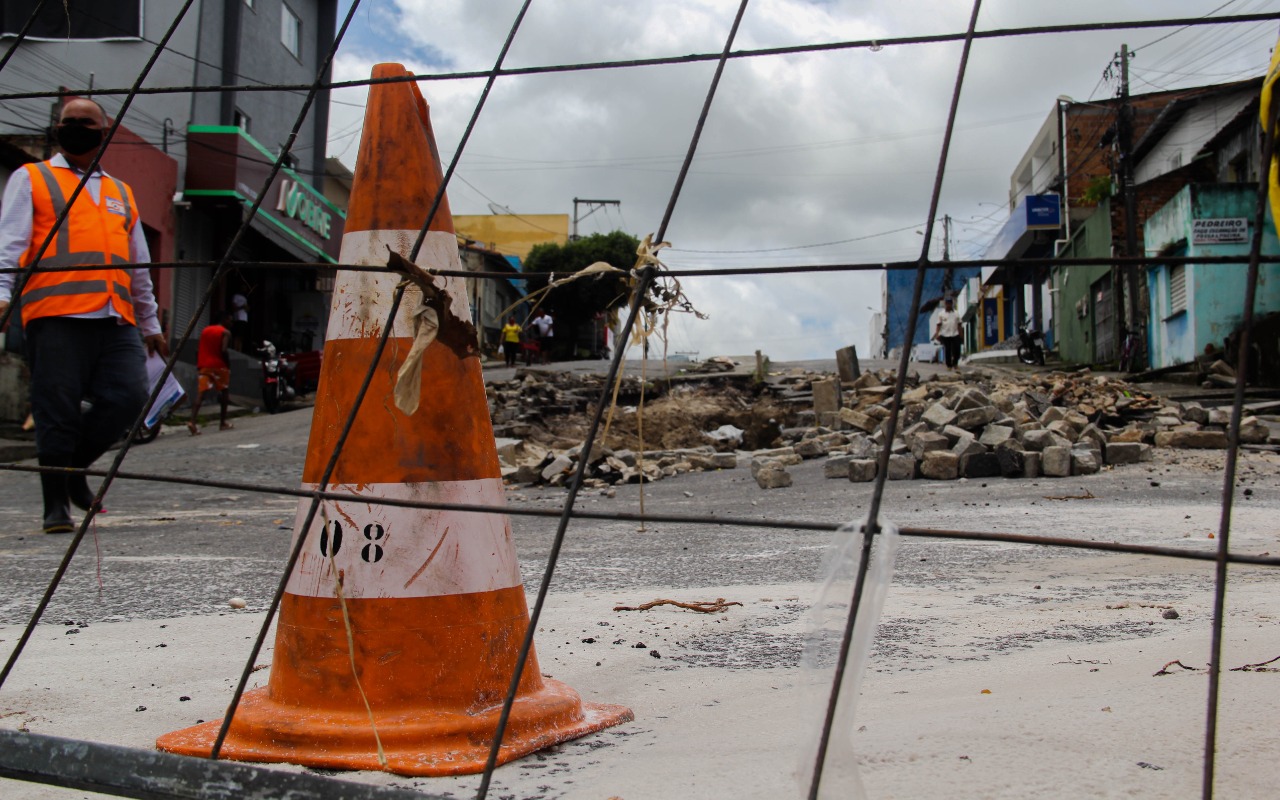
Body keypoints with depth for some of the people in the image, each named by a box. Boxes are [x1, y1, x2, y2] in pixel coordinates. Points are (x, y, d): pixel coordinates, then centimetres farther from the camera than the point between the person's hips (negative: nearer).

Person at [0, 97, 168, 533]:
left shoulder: (121, 193, 27)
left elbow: (139, 267, 29)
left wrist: (150, 325, 27)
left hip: (115, 320, 4)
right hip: (56, 317, -4)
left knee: (130, 396, -11)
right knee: (57, 411, -5)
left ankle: (74, 464, 14)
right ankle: (56, 506, 6)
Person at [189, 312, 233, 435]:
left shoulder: (205, 330, 18)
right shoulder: (225, 332, -1)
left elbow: (198, 350, 14)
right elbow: (223, 351, -15)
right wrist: (228, 365, -5)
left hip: (203, 365, 4)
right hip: (219, 365, -4)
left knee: (200, 393, -8)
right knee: (224, 391, 13)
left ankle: (193, 421, -26)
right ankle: (223, 422, 15)